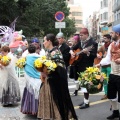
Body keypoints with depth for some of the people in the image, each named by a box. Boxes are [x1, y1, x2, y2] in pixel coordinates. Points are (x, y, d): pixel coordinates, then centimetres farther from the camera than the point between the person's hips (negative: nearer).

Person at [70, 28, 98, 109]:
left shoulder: (93, 43, -11)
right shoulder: (81, 42, 11)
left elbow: (94, 55, -16)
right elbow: (73, 48, 23)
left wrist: (87, 53, -33)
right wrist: (72, 52, 1)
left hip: (87, 67, -8)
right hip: (80, 66, 8)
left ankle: (86, 103, 2)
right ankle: (85, 101, 23)